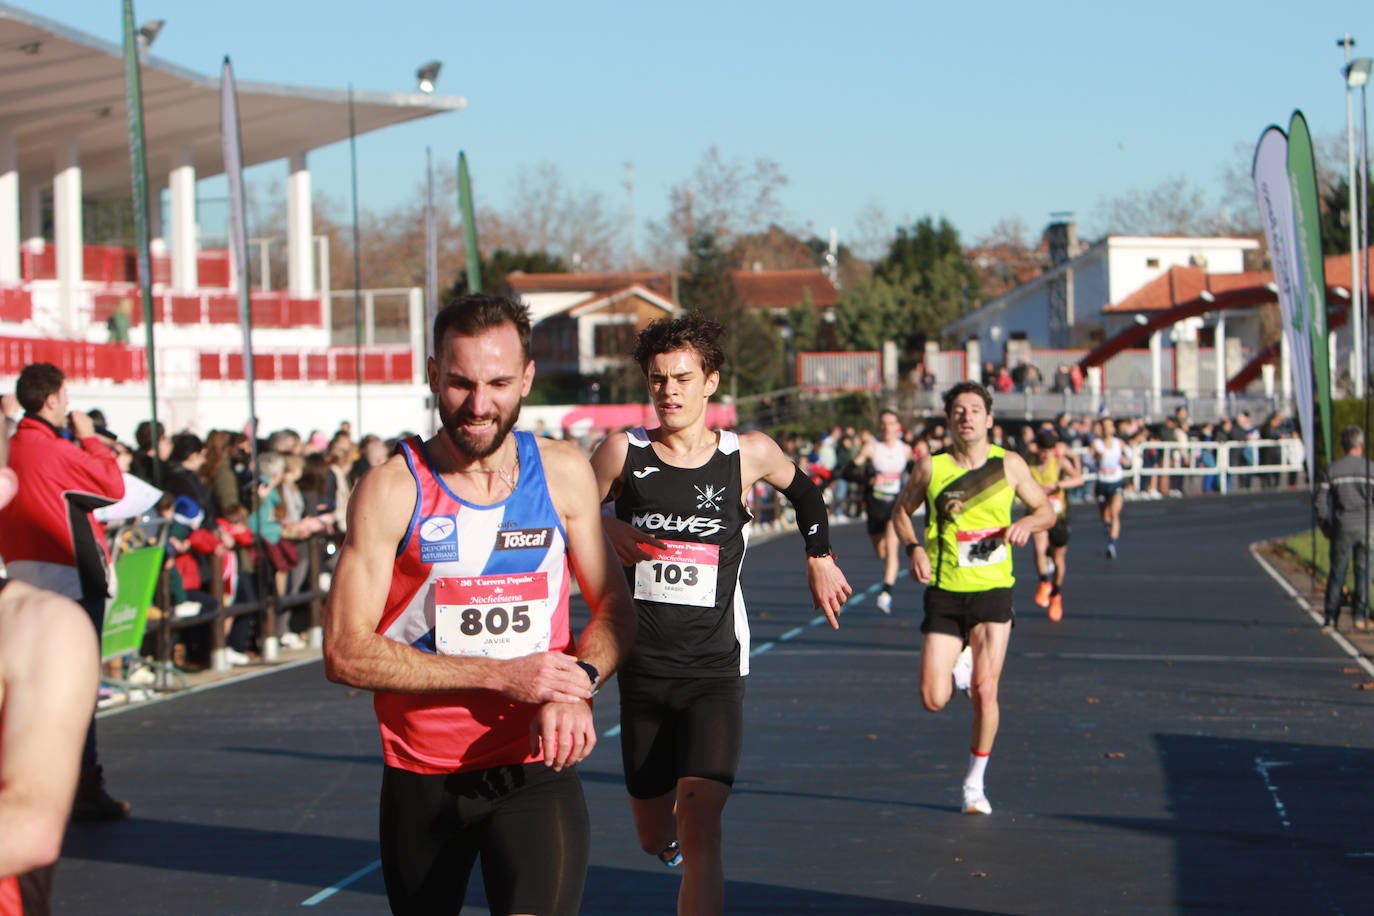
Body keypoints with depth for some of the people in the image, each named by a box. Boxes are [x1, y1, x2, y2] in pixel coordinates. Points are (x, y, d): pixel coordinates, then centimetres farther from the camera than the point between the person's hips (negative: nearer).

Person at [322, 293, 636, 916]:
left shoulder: (563, 473, 0)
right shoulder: (393, 489, -9)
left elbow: (612, 603, 10)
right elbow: (345, 653, -14)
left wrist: (580, 684, -13)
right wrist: (500, 675, -20)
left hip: (534, 767, 0)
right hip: (420, 775, 0)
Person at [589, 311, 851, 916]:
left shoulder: (749, 454, 0)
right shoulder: (624, 452, -2)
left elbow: (804, 492, 23)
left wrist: (820, 557, 23)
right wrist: (608, 534, -10)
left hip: (715, 670, -1)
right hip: (642, 668, 2)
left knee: (700, 824, -20)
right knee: (656, 839, 13)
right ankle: (670, 837, 50)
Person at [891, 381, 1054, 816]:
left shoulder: (1010, 465, 1)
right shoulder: (931, 467, -1)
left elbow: (1047, 509, 13)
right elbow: (901, 510, 13)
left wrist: (1027, 523, -10)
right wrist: (914, 547, -6)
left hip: (992, 590, 0)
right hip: (944, 593, 0)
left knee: (985, 691, -9)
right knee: (934, 700, -4)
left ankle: (975, 783, 9)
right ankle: (958, 658, 33)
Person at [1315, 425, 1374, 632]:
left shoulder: (1332, 469, 0)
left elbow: (1320, 500, -1)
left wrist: (1324, 525, 10)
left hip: (1342, 527, 1)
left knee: (1337, 572, 6)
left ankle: (1330, 618, 4)